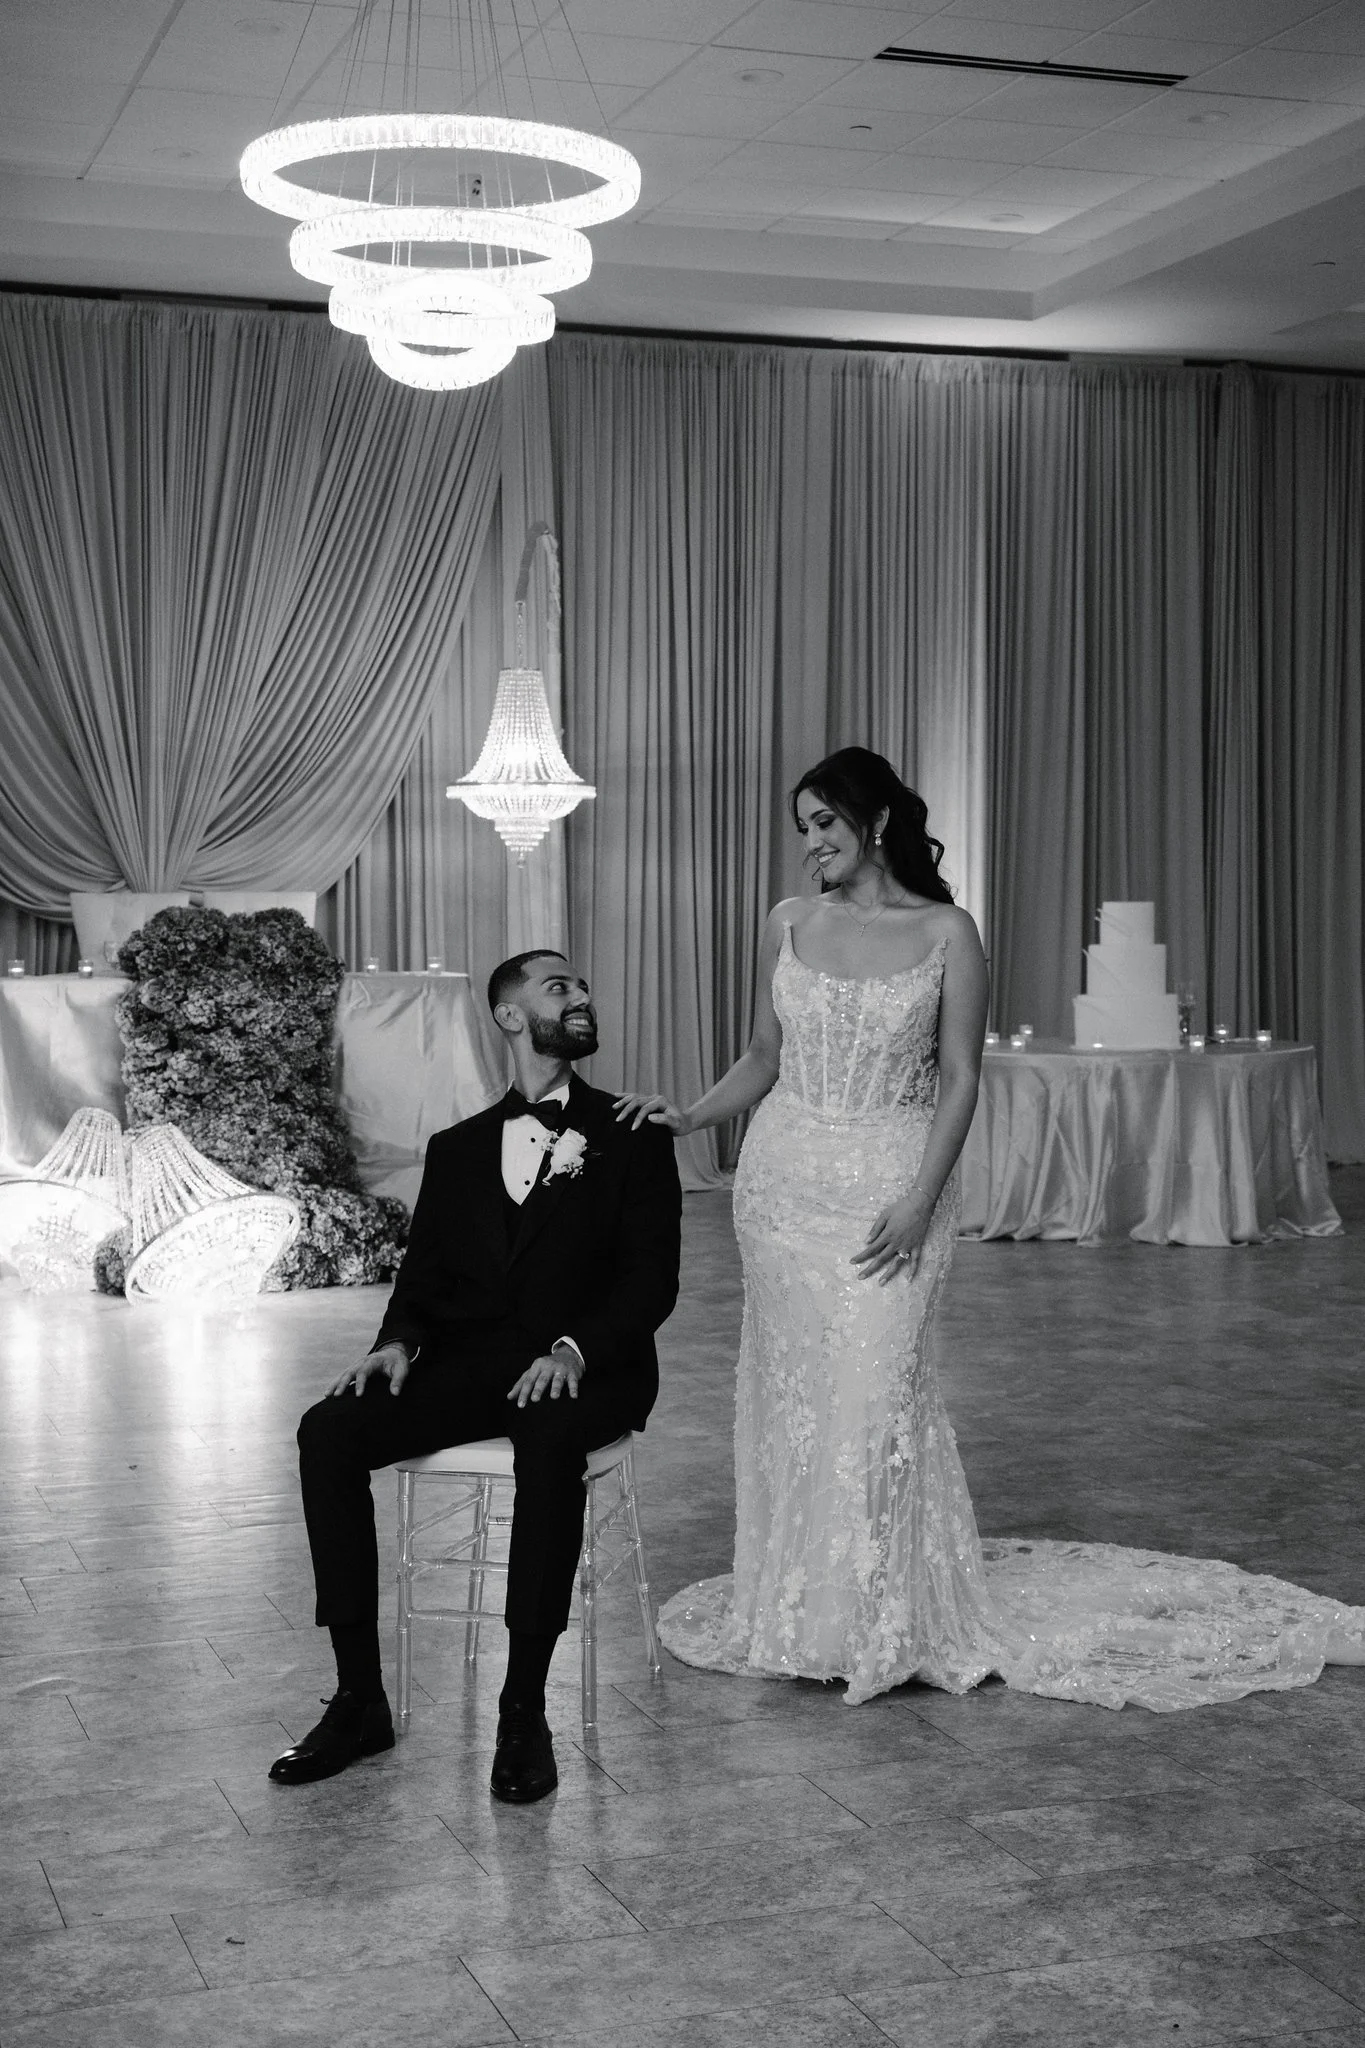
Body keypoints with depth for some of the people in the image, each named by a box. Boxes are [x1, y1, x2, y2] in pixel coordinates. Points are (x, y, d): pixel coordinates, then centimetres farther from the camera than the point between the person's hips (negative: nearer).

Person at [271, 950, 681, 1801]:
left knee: (549, 1437, -39)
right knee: (328, 1431, -22)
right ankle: (360, 1698, -17)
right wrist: (399, 1343, -9)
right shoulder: (458, 1148, 19)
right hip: (466, 1364, 4)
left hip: (585, 1371, -3)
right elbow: (423, 1275, 14)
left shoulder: (632, 1138, 9)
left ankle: (525, 1707, -31)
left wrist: (574, 1349, -20)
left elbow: (651, 1278, -2)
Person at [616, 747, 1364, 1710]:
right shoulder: (790, 924, 6)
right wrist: (689, 1115, -4)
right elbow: (763, 1058, 12)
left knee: (874, 1391, -8)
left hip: (888, 1185, -4)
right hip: (784, 1183, 4)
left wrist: (920, 1200, -14)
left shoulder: (946, 933, -4)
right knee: (788, 1385, 6)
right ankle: (797, 1606, 19)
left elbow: (960, 1080, -6)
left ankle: (888, 1619, 7)